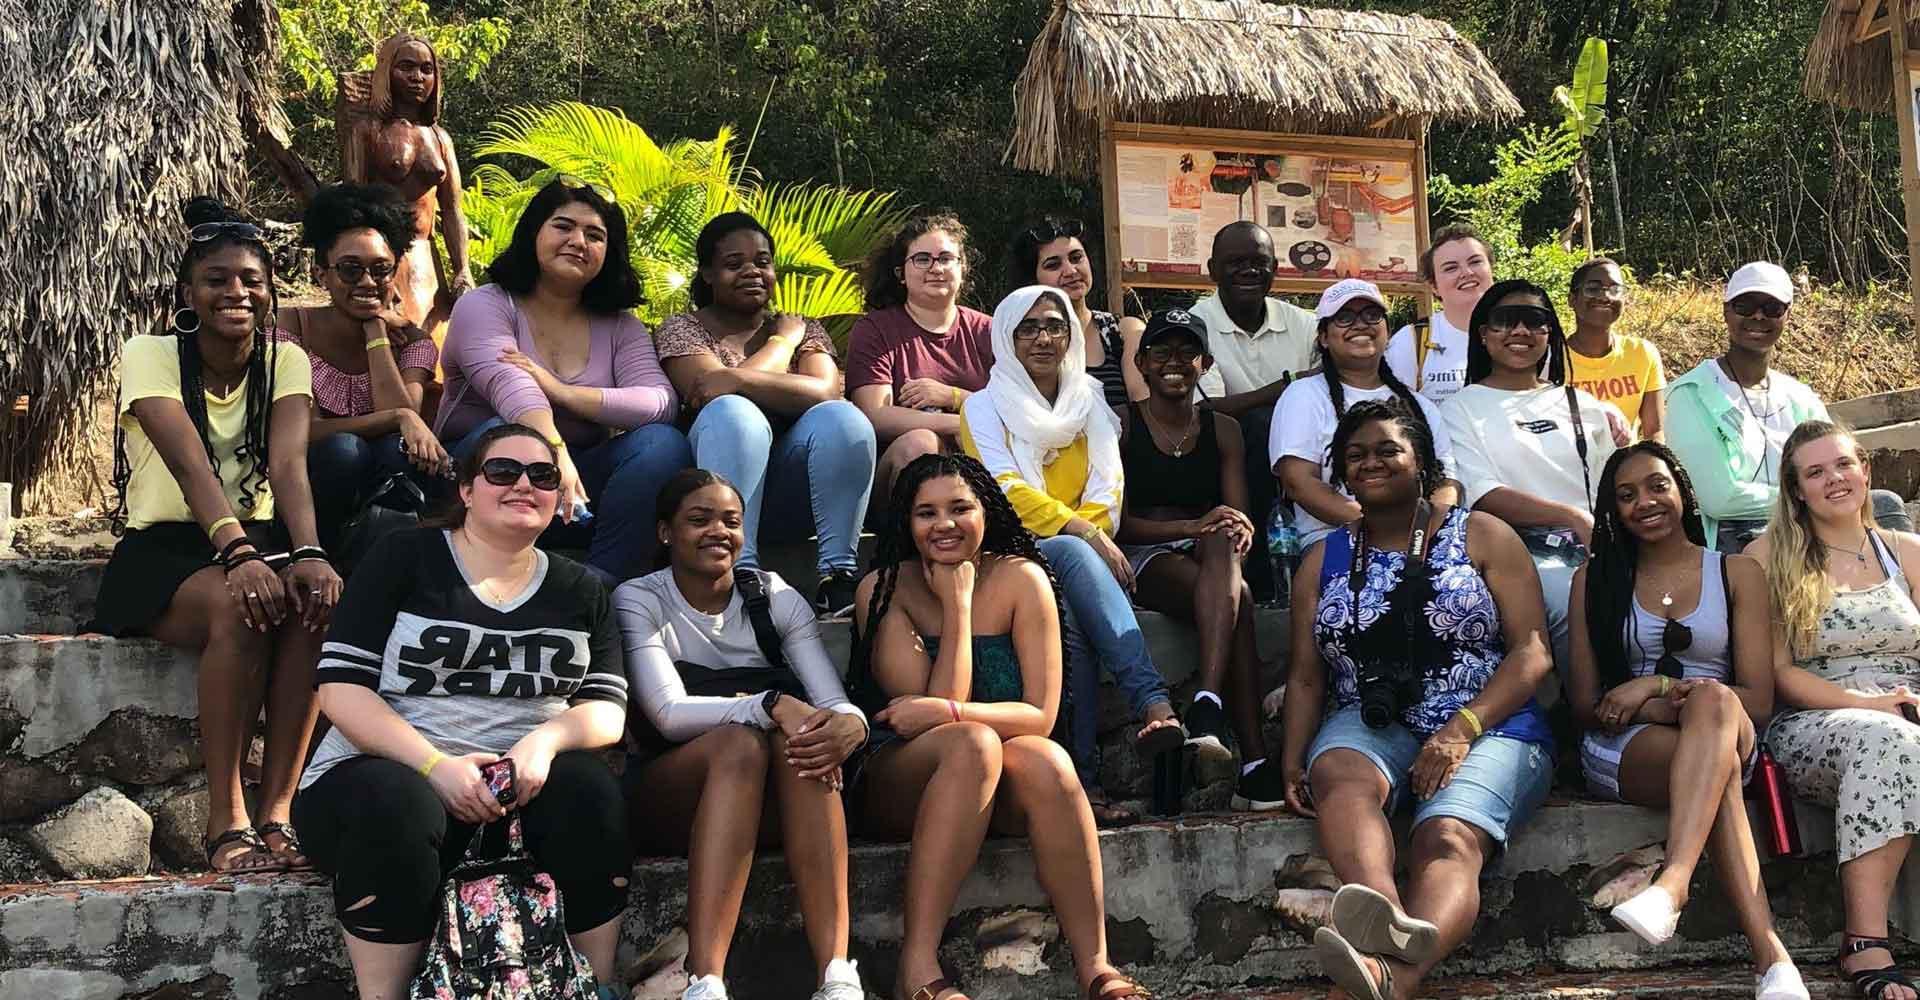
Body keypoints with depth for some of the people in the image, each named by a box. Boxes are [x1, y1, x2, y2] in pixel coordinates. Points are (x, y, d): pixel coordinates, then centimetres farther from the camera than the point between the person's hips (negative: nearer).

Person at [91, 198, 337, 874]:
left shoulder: (286, 360, 3)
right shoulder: (150, 356, -7)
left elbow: (288, 466, -15)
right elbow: (191, 466, -24)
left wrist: (308, 554, -34)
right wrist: (238, 555, -41)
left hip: (260, 539, 3)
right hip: (165, 549, -3)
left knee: (318, 600, -32)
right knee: (242, 605, -36)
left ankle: (276, 813, -28)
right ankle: (225, 823, -28)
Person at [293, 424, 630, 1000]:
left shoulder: (580, 590, 14)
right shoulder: (404, 558, 3)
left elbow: (608, 709, 7)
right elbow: (341, 688, -5)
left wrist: (546, 740, -17)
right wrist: (436, 766, -20)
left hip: (522, 781, 3)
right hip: (390, 769, -2)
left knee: (589, 787, -28)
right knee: (398, 805, -36)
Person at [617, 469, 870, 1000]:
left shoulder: (776, 598, 7)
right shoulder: (639, 599, 0)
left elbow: (837, 703, -5)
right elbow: (669, 713, -16)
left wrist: (848, 725, -32)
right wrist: (771, 706, -33)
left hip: (778, 801, 2)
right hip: (667, 803, -2)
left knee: (805, 737, -31)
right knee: (740, 740, -34)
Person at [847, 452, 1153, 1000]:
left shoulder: (1020, 579, -2)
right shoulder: (884, 589, -4)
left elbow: (1042, 716, -10)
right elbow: (937, 704, -14)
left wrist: (947, 713, -25)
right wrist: (957, 605, -13)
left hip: (999, 792, 1)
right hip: (899, 786, -1)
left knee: (1043, 759, -33)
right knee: (972, 744, -34)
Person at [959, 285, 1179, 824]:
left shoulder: (1090, 404, 21)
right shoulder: (984, 406, 9)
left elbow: (1107, 488, 8)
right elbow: (1007, 490, -8)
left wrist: (1092, 534, -15)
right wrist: (1084, 534, -21)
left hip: (1077, 554, 3)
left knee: (1070, 620, -36)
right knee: (1071, 554, -39)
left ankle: (1085, 776, -46)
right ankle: (1154, 703, -51)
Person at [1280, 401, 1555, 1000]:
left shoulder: (1482, 537, 11)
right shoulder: (1324, 561, 20)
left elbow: (1530, 652, 2)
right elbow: (1306, 676, 16)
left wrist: (1461, 731, -14)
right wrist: (1293, 764, -3)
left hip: (1487, 727, -2)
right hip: (1371, 726, 2)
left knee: (1448, 838, -33)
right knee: (1340, 773, -34)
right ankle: (1390, 921, -61)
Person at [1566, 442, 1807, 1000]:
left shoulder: (1737, 574, 13)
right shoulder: (1594, 579, 13)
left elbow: (1757, 702, 3)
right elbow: (1585, 705, 5)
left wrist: (1657, 685, -13)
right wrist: (1690, 705, -13)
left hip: (1730, 741, 0)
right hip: (1624, 748, 0)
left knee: (1712, 700, -38)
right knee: (1716, 733, -37)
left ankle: (1672, 883, -55)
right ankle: (1769, 952, -49)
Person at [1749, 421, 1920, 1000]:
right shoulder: (1768, 560, 7)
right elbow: (1778, 675, 0)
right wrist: (1868, 704, -12)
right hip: (1812, 730, -3)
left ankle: (1865, 947, -35)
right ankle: (1865, 948, -40)